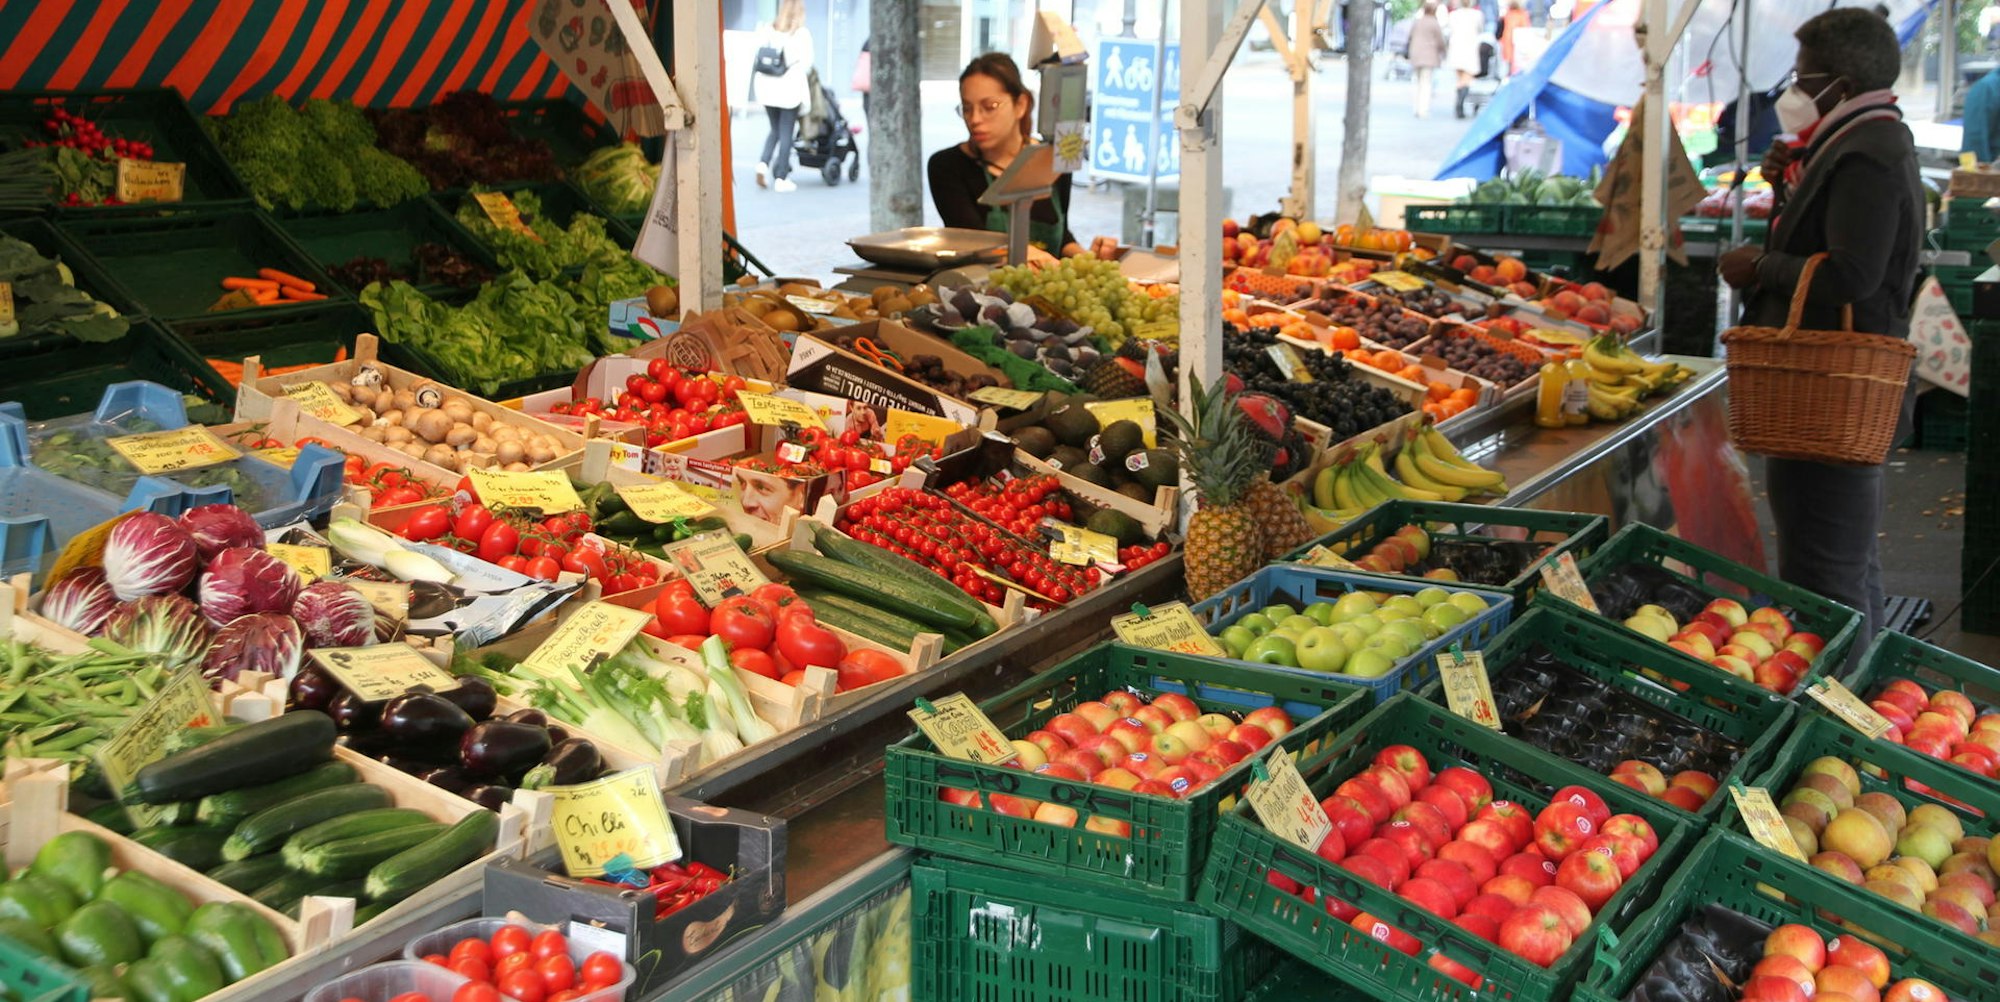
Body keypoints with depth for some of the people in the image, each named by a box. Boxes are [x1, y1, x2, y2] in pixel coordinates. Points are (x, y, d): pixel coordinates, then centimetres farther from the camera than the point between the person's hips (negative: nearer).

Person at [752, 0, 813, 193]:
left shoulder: (768, 31, 3)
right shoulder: (802, 34, -7)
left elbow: (758, 57, -1)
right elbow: (806, 63, -7)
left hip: (766, 88, 4)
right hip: (790, 89, -4)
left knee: (775, 130, 20)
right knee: (786, 133, 5)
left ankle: (763, 163, -1)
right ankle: (781, 178, 6)